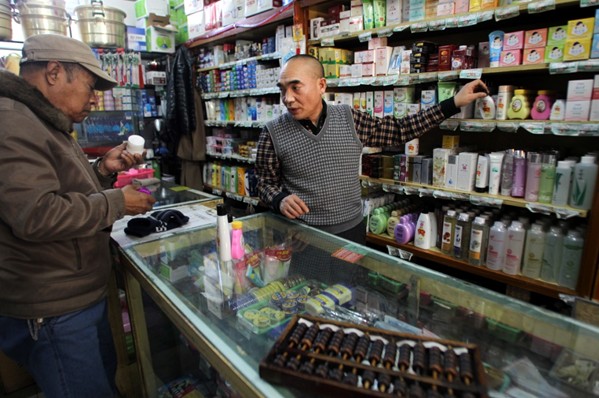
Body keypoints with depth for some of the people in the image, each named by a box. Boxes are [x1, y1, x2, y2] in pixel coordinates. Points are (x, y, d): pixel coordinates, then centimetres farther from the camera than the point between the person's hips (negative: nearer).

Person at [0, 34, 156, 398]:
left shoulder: (43, 124, 13)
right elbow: (37, 215, -31)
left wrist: (104, 170, 3)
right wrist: (117, 202, -20)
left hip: (79, 296, 10)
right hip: (53, 314, -10)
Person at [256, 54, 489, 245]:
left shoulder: (349, 119, -4)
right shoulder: (273, 133, -8)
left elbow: (398, 131, 6)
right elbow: (266, 183, 0)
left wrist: (454, 103, 5)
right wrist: (280, 200, -22)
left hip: (351, 231, 3)